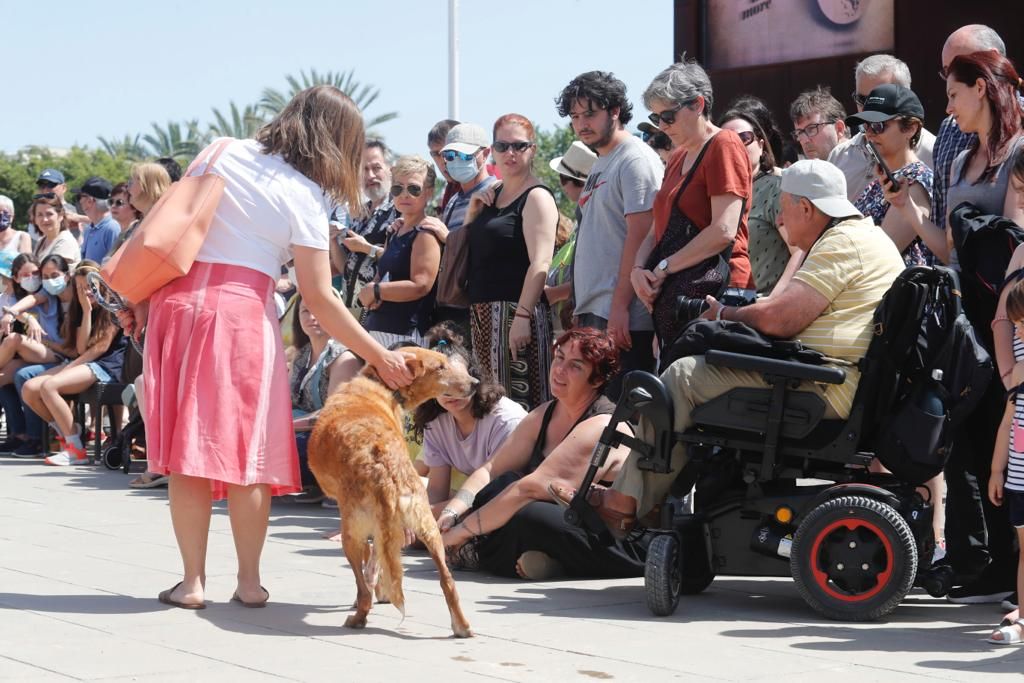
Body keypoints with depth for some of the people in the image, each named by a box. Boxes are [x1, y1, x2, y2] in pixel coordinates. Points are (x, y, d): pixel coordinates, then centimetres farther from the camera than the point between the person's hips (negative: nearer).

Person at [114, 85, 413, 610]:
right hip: (242, 312, -4)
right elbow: (318, 298, -7)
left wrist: (141, 297, 14)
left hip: (178, 297, 4)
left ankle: (192, 580, 5)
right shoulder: (303, 196, -3)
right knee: (246, 449, 6)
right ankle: (249, 581, 9)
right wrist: (378, 356, -1)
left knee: (187, 446, 4)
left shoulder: (223, 153, 8)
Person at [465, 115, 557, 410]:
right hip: (482, 313, 9)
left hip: (515, 311, -9)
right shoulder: (492, 195, 20)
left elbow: (540, 263, -17)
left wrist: (523, 316, -24)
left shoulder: (536, 197, -6)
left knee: (518, 402, -13)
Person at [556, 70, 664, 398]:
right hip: (591, 310, 10)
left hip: (620, 314, -10)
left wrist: (620, 306, -21)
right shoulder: (600, 164, 20)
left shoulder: (636, 160, -9)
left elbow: (639, 237, -17)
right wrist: (580, 307, 18)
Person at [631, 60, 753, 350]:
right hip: (671, 297, 8)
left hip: (711, 292, -8)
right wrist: (638, 269, 0)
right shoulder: (678, 158, 22)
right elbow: (658, 229, 21)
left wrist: (663, 267, -10)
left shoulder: (724, 145, -5)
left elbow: (723, 231, -15)